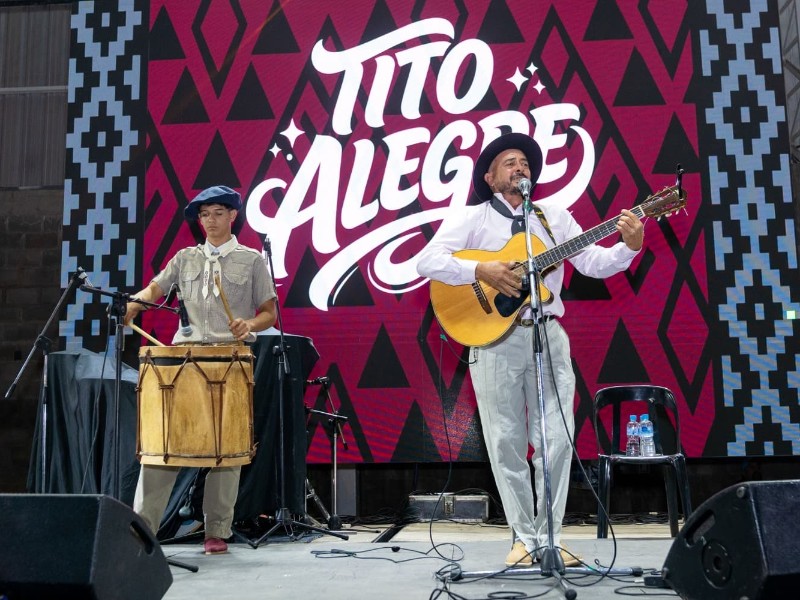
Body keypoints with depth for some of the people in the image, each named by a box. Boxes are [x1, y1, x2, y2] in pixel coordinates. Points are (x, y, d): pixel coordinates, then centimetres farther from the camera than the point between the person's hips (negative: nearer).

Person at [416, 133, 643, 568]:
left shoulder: (555, 217, 16)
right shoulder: (472, 218, 4)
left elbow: (594, 263, 9)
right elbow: (426, 260, -8)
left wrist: (630, 246, -9)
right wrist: (480, 271, -20)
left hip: (548, 334, 3)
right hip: (495, 338, -3)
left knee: (558, 439, 1)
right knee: (507, 442, 1)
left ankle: (549, 535, 13)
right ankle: (524, 536, 13)